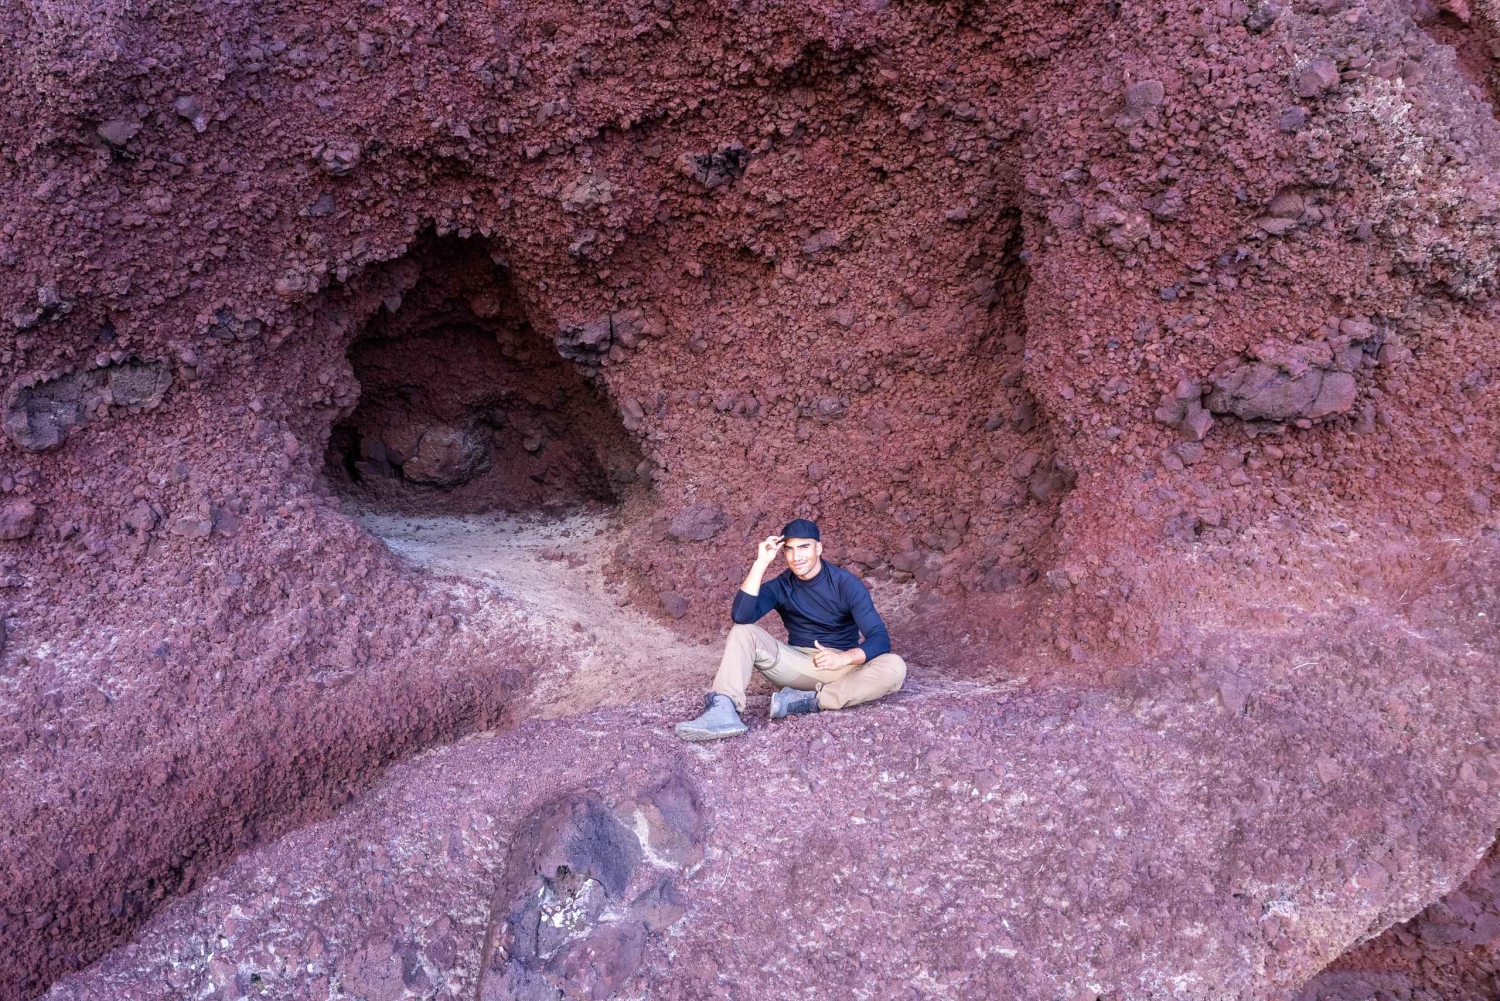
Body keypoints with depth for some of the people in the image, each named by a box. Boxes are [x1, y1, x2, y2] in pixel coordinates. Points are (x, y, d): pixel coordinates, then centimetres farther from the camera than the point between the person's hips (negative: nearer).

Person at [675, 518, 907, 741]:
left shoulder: (846, 583, -10)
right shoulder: (781, 586, -3)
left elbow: (880, 638, -18)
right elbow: (740, 615, -22)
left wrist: (845, 658, -37)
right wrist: (761, 563, -25)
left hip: (841, 667, -2)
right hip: (798, 665, 2)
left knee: (894, 667, -32)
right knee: (743, 631, -19)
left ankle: (805, 701, -33)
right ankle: (724, 711, -40)